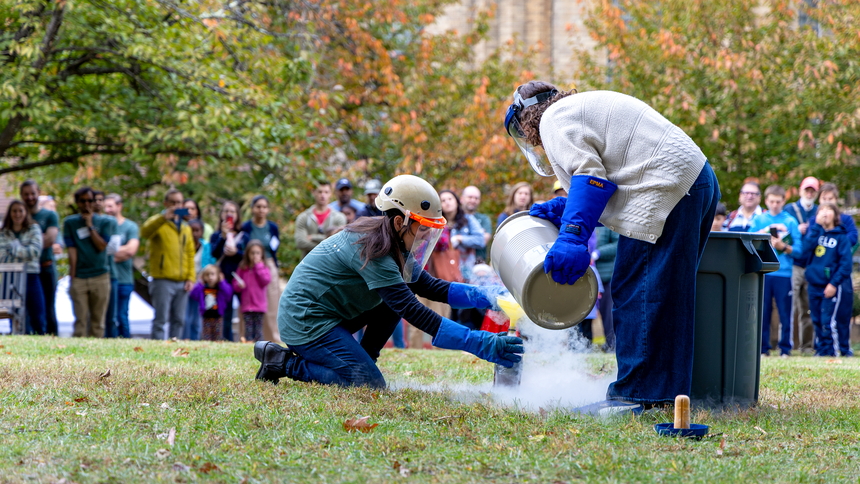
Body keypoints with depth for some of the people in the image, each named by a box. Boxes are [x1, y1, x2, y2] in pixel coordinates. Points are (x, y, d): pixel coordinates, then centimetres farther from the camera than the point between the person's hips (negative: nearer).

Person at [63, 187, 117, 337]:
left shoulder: (104, 222, 8)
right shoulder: (70, 222, 8)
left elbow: (102, 246, -5)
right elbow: (72, 250, 2)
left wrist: (90, 226, -7)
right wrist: (72, 276, -2)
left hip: (100, 277, 1)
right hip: (79, 278, -1)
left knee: (98, 321, 2)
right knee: (80, 320, -7)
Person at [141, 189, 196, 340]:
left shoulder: (185, 227, 19)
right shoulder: (158, 222, 1)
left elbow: (190, 254, 17)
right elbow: (145, 232, -23)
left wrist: (190, 278, 5)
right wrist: (165, 217, -35)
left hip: (182, 282, 6)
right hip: (163, 281, -6)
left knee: (179, 320, 7)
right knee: (161, 319, -7)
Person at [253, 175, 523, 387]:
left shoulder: (395, 245, 6)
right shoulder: (374, 252, -24)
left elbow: (430, 287, 12)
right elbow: (414, 313, -29)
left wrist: (486, 298, -2)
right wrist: (480, 344, -33)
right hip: (305, 320, -10)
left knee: (397, 297, 6)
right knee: (370, 385, -16)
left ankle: (360, 361, 7)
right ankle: (286, 362, -7)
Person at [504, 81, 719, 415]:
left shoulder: (555, 120, 1)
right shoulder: (585, 107, 30)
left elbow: (590, 177, -13)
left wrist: (572, 236, -17)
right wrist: (560, 209, 22)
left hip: (666, 192, -10)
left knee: (634, 293, -7)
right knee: (666, 295, 13)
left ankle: (635, 394, -8)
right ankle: (666, 391, 16)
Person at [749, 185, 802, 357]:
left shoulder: (790, 221, 8)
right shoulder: (759, 220, 13)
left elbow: (798, 251, 4)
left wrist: (783, 247, -12)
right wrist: (764, 232, -10)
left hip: (783, 273, -1)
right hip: (762, 273, 1)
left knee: (785, 313, -2)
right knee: (763, 312, -1)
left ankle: (786, 348, 4)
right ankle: (763, 347, 6)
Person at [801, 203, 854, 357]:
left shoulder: (841, 237, 0)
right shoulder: (814, 232, 13)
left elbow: (845, 263, -7)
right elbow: (806, 249, -7)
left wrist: (834, 283, -16)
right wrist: (816, 226, -8)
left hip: (834, 286, -5)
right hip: (815, 285, 5)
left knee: (829, 321, -11)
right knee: (817, 321, 8)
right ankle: (821, 349, 17)